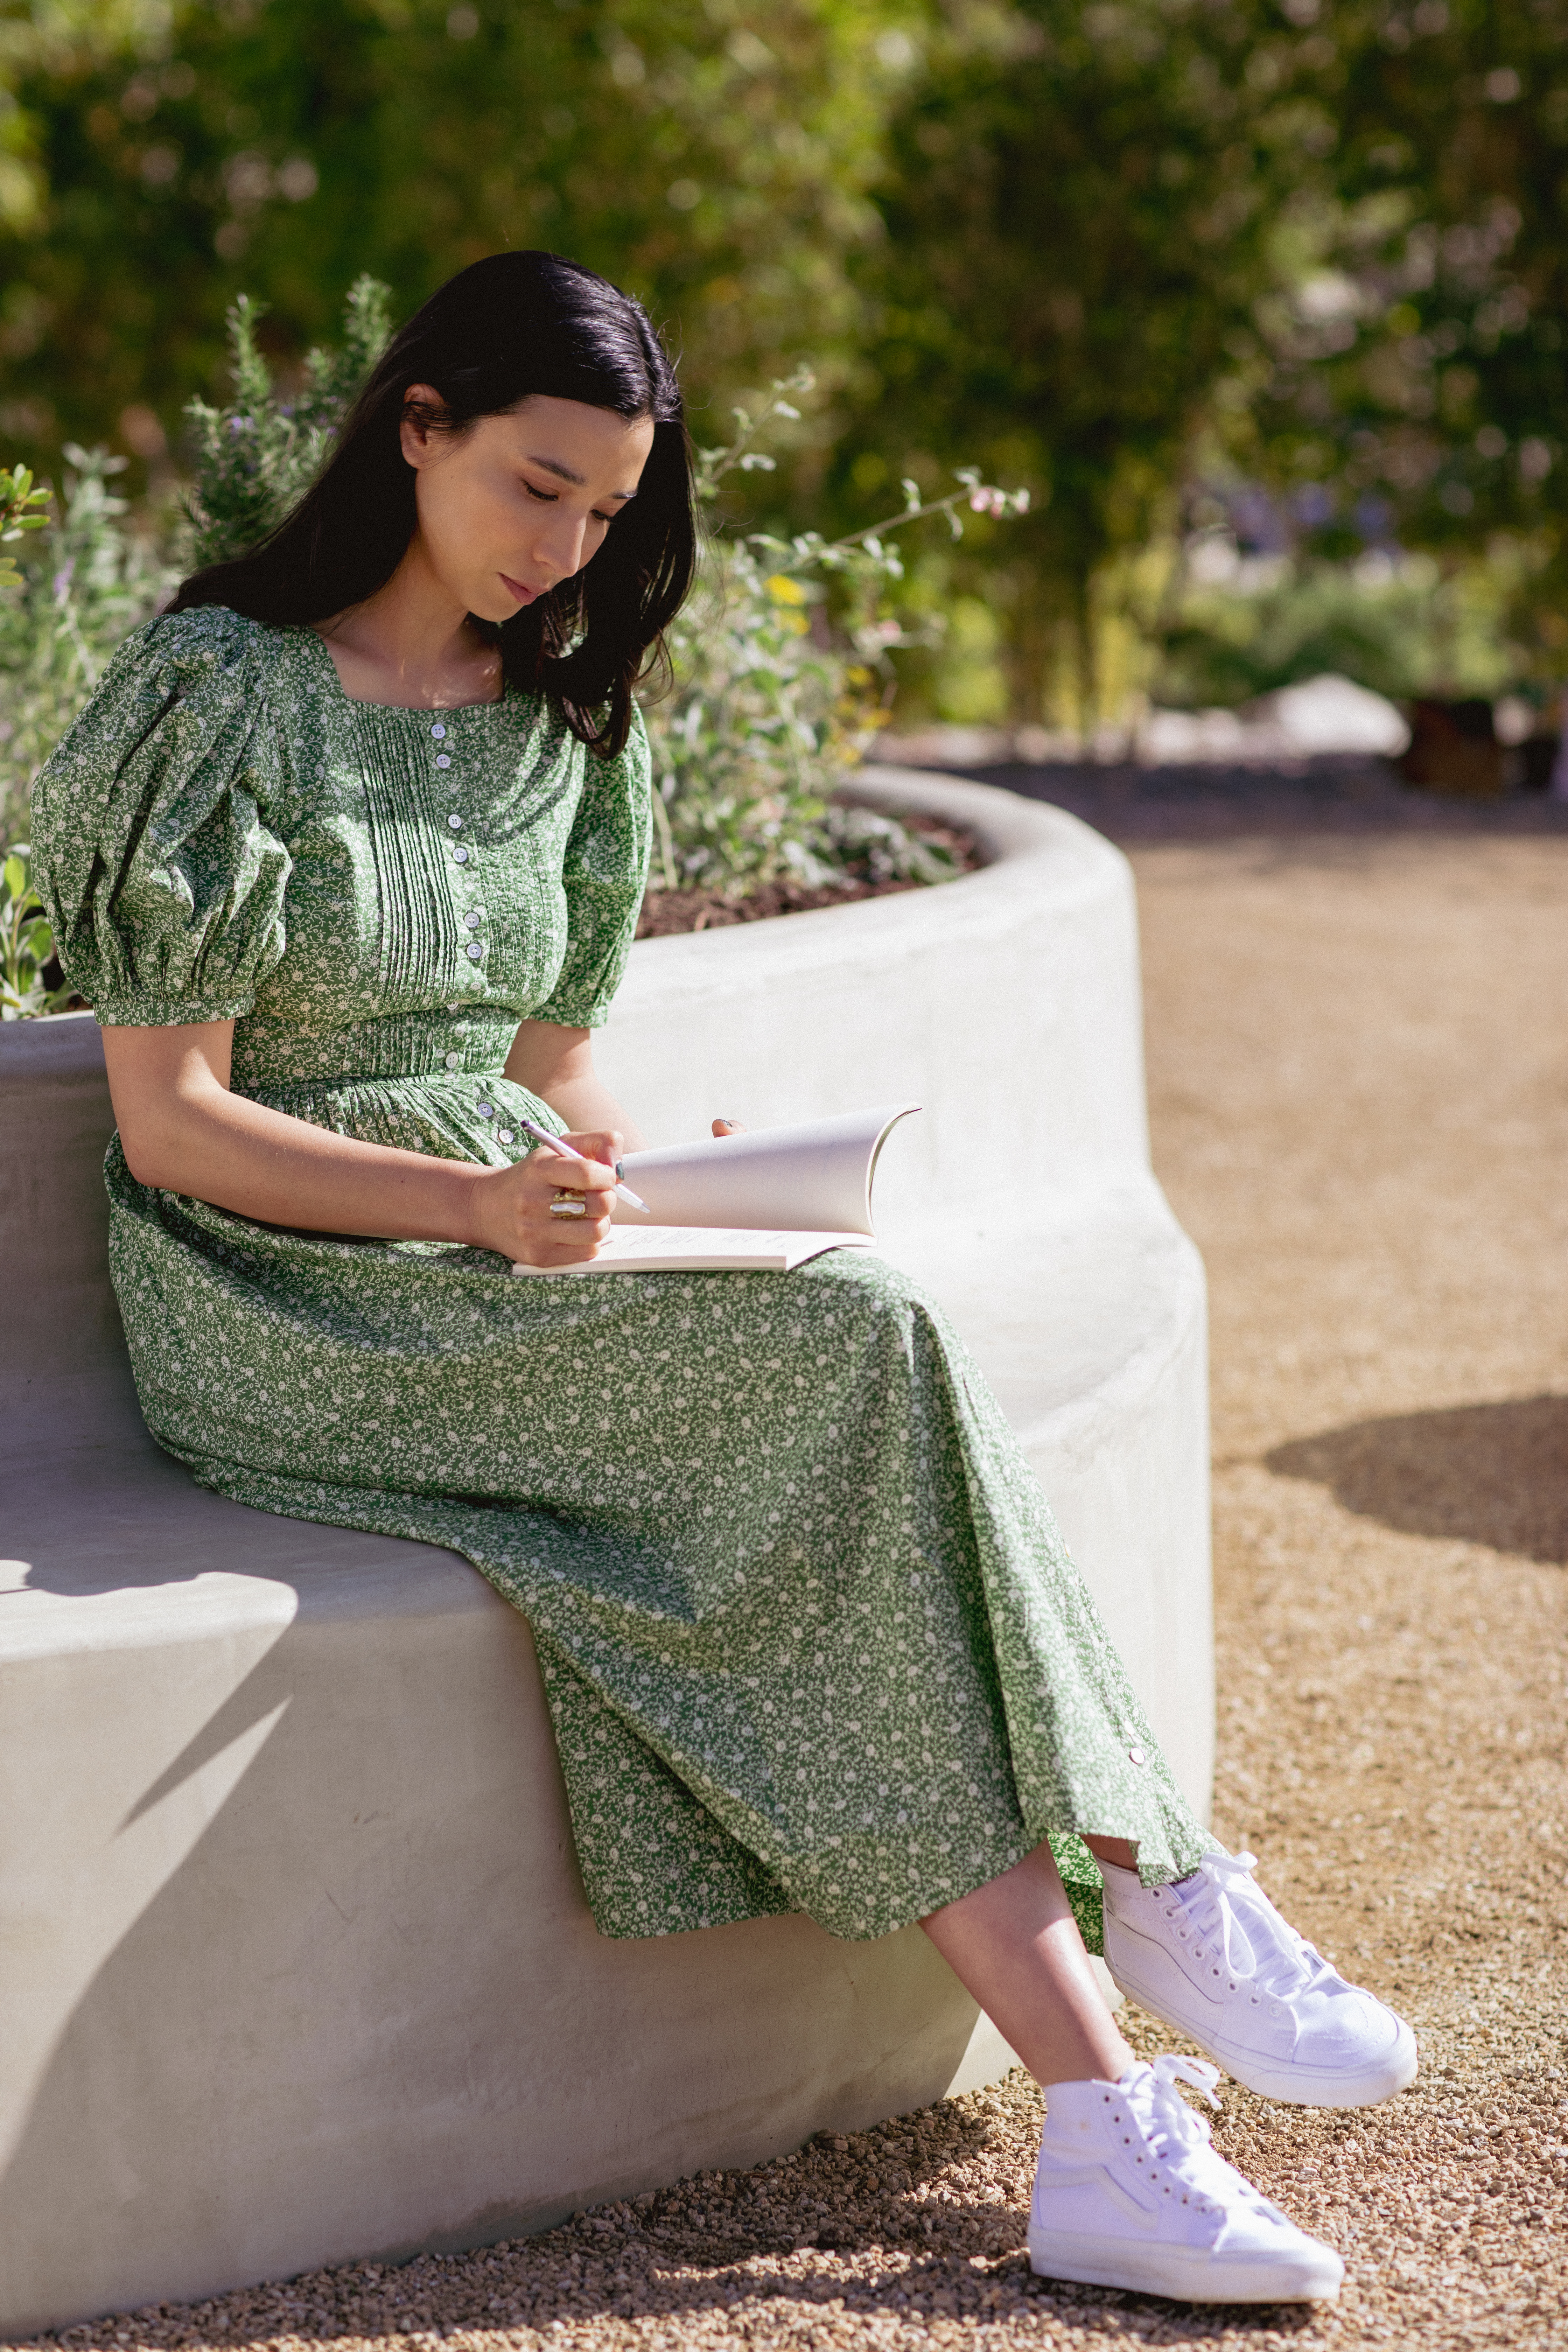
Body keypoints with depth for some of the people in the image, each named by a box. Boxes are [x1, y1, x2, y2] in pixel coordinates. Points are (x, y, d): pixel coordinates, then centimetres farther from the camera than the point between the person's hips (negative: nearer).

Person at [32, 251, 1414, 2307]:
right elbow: (170, 1124, -10)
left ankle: (1100, 2141, -28)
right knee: (865, 1341, -27)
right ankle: (1144, 1890, -20)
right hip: (297, 1310, -6)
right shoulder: (221, 695, -6)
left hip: (506, 1264, 6)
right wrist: (480, 1205, -24)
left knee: (858, 1366, -26)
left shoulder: (559, 722, 15)